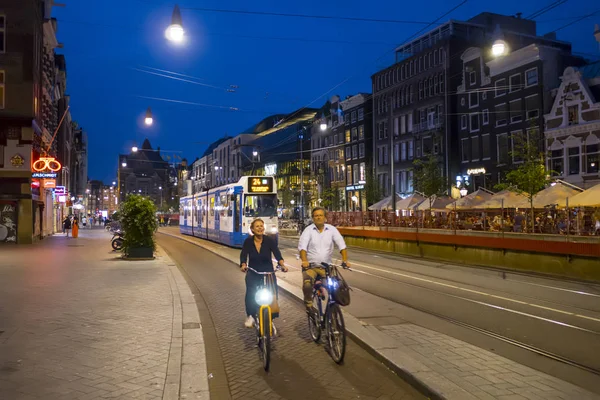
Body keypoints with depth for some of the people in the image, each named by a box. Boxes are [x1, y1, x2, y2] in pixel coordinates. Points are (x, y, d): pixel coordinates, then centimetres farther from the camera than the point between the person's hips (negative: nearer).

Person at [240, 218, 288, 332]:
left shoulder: (269, 240, -9)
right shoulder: (248, 241, -6)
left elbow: (277, 254, -16)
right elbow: (243, 255, -15)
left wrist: (282, 264, -35)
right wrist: (243, 265, -36)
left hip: (268, 272, 0)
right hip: (253, 273, 0)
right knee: (250, 292, -21)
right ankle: (250, 316, 1)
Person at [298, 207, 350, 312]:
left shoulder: (332, 229, 4)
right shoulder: (308, 230, -1)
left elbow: (342, 245, -2)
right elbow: (302, 247, -12)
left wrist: (345, 260, -18)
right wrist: (304, 260, -30)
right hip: (310, 265, -2)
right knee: (307, 283, -28)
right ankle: (308, 304, 0)